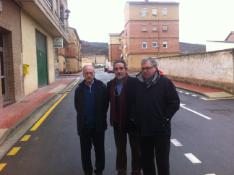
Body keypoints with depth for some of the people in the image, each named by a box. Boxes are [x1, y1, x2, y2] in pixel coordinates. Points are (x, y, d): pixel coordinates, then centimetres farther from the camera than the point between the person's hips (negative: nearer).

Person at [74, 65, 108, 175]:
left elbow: (105, 104, -2)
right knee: (85, 151, 14)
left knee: (99, 150, 14)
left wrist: (101, 117, 0)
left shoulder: (101, 87, -11)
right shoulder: (79, 89, -5)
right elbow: (77, 106, 8)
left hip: (99, 125, -1)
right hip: (84, 126, 2)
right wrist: (83, 117, 7)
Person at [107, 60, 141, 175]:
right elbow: (110, 101, 6)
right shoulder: (110, 84, 1)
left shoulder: (134, 82, -15)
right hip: (118, 122, 4)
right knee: (120, 149, 19)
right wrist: (112, 118, 3)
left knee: (136, 149, 13)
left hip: (133, 121, -4)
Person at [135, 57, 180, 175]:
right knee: (146, 160, 18)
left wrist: (165, 118, -10)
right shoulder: (138, 83, 3)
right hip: (143, 130, 4)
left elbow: (175, 102, -8)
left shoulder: (164, 82, -7)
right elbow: (133, 104, 12)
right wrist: (136, 120, 6)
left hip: (161, 129, -3)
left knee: (162, 160, 9)